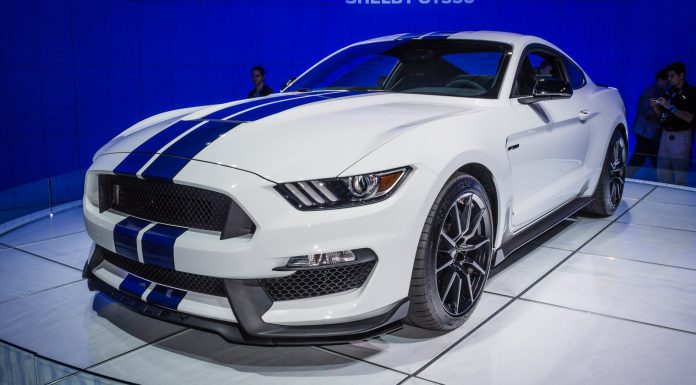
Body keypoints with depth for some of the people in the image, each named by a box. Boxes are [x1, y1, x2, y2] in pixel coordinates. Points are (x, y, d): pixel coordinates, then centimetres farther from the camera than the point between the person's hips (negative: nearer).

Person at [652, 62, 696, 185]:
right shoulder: (669, 92, 13)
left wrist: (670, 107, -19)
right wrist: (655, 106, -2)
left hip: (681, 136, -7)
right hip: (666, 134, 7)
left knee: (680, 172, -6)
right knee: (662, 172, 9)